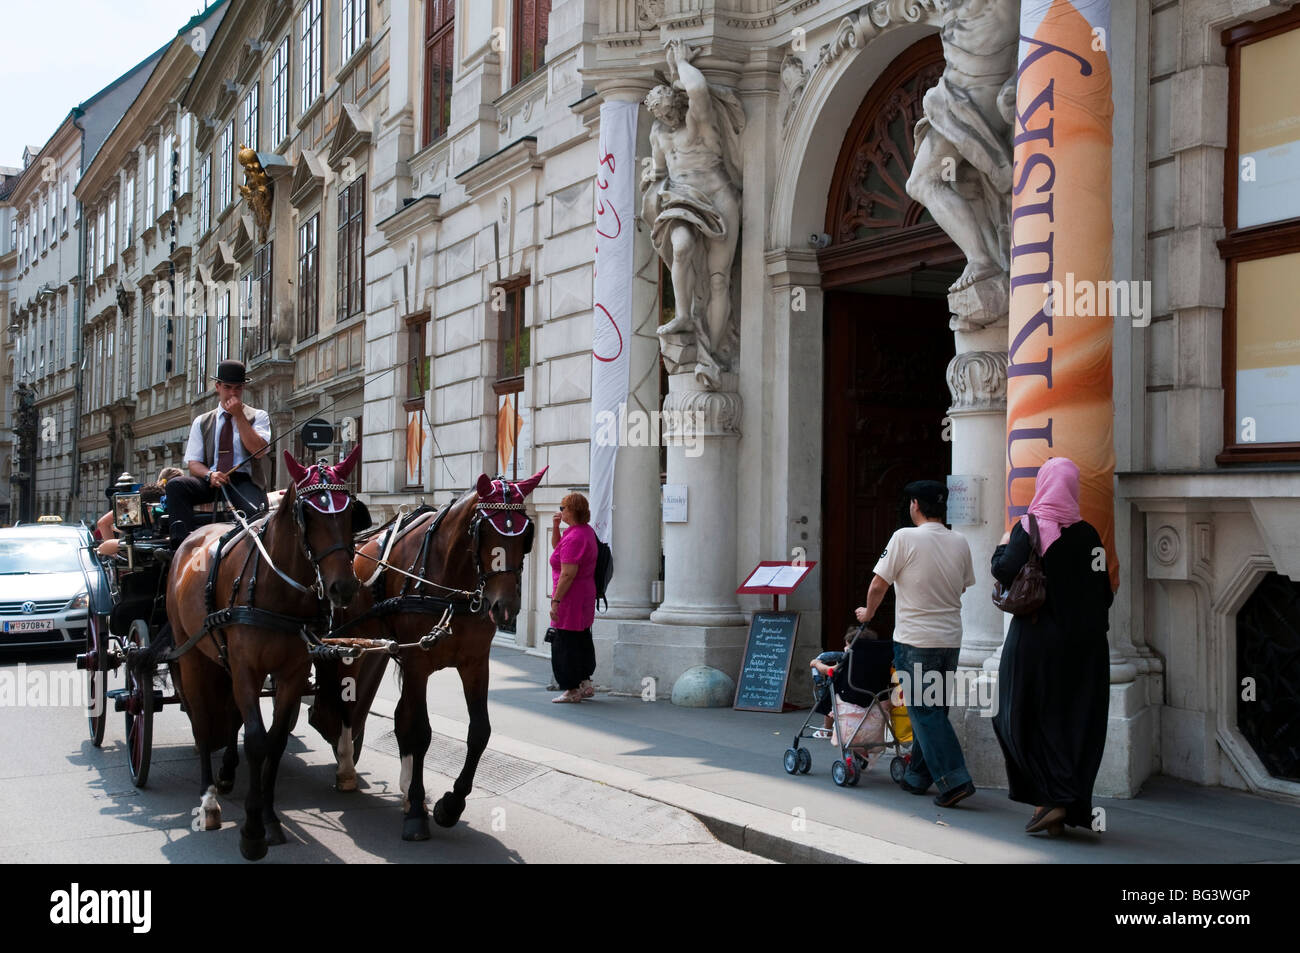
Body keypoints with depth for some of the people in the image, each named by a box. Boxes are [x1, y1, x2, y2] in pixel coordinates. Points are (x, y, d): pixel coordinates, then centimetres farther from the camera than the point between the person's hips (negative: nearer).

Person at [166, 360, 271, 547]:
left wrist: (239, 415, -7)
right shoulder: (202, 422, 19)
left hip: (245, 481, -3)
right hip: (212, 482, 3)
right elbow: (193, 463, 10)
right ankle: (181, 543, -35)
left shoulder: (258, 416, 12)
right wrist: (210, 474, -13)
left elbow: (258, 451, -8)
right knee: (176, 485, -26)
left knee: (253, 510, -37)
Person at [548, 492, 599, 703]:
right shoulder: (586, 531, 11)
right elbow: (556, 547, 25)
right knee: (581, 640, 18)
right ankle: (585, 684, 25)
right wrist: (555, 526, 9)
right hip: (585, 594, 10)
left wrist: (555, 601, -22)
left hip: (571, 598, -10)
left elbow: (568, 574, -26)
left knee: (565, 644, -1)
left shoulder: (574, 538, -22)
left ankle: (572, 690, 5)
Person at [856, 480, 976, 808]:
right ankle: (917, 777, 23)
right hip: (951, 639, 6)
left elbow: (878, 586, -7)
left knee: (925, 712, -3)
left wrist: (868, 613, 12)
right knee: (933, 711, 15)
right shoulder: (959, 542, 6)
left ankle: (954, 780, -12)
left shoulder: (905, 538, -11)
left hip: (915, 640, -6)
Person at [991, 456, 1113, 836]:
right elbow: (1104, 591, 6)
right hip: (1083, 641, 4)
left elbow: (1006, 572, -20)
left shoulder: (1029, 527, -8)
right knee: (1075, 720, 8)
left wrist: (1002, 547, 0)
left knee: (1024, 716, 5)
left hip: (1036, 638, -4)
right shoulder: (1087, 533, 5)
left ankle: (1053, 799, -7)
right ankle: (1072, 809, 10)